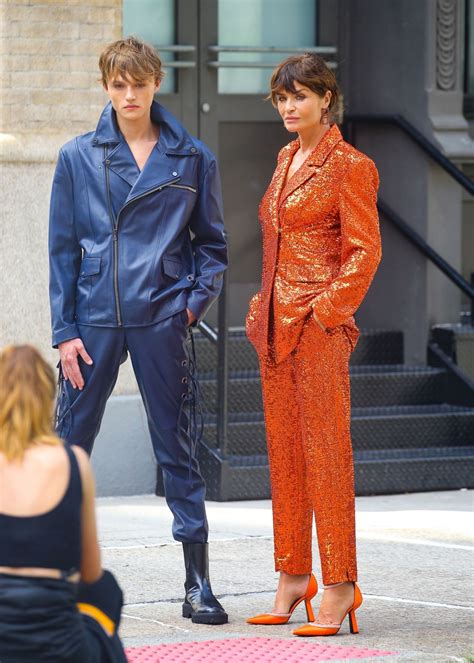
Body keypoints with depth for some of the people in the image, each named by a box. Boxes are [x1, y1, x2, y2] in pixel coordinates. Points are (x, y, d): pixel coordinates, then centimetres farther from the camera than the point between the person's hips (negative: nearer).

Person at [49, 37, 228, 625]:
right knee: (71, 442, 3)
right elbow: (63, 247, 5)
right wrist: (65, 330, -2)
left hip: (163, 319, 0)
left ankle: (197, 583, 5)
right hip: (95, 318, 0)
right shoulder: (79, 157, 5)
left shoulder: (192, 159, 5)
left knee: (177, 447, 2)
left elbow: (212, 242, 13)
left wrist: (196, 299, -3)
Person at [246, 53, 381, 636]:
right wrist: (264, 307, 15)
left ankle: (340, 587, -6)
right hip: (275, 323, 8)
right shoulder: (286, 159, 16)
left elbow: (364, 251, -12)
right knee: (284, 450, 10)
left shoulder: (349, 166, -8)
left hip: (318, 325, -8)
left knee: (326, 451, -8)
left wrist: (326, 310, -16)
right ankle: (293, 575, 16)